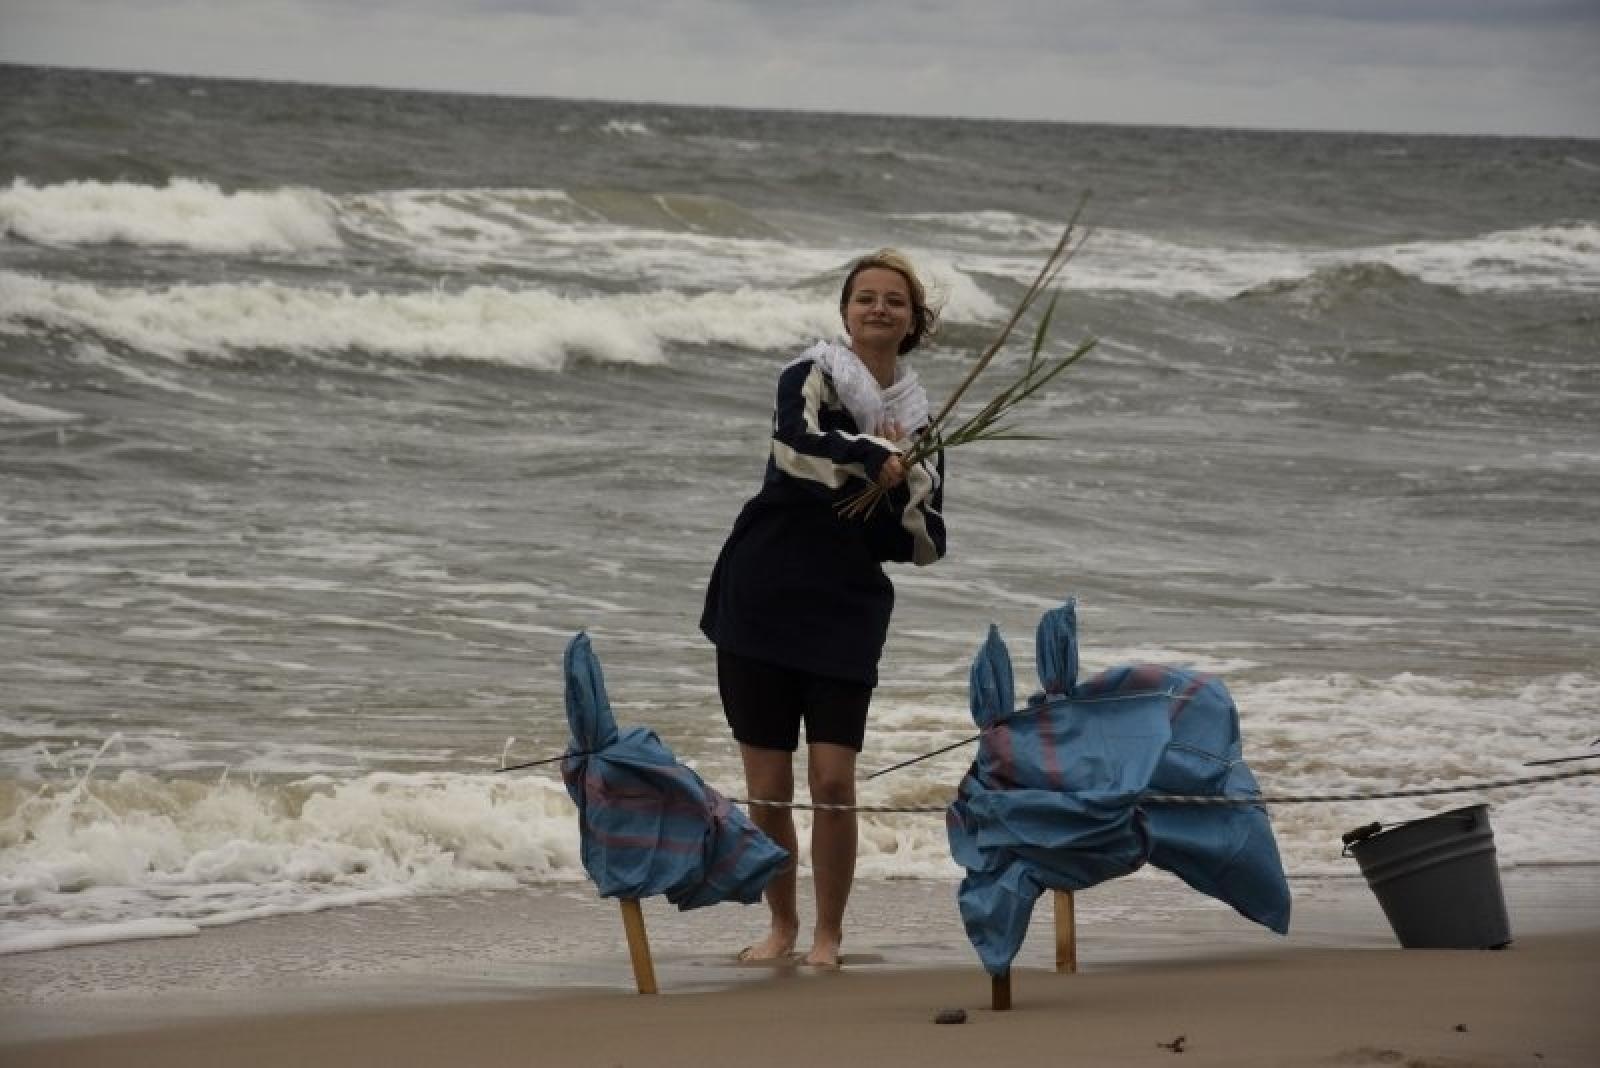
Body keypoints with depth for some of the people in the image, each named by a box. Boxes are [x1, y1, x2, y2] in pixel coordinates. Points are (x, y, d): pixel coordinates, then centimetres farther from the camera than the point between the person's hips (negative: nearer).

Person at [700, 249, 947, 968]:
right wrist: (874, 459, -20)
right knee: (767, 788, 3)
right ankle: (782, 926, 21)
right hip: (759, 602, -2)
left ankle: (828, 934, 6)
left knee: (833, 780, -9)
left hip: (847, 611, 2)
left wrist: (898, 486, -9)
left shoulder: (920, 425, 11)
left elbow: (926, 545, 7)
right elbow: (795, 443, -24)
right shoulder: (811, 376, -1)